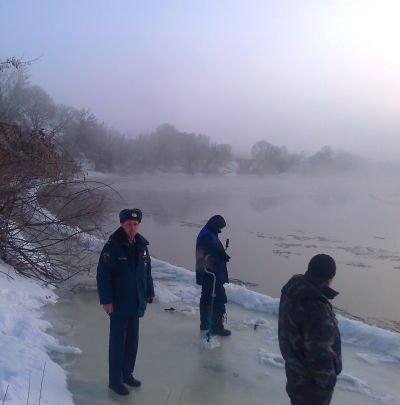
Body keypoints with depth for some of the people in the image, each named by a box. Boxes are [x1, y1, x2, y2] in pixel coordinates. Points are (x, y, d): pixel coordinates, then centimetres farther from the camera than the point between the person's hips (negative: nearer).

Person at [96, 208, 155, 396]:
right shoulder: (112, 246, -16)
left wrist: (149, 292, 15)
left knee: (132, 340, 16)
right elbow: (103, 275, -17)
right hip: (119, 303, -6)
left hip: (136, 302, 6)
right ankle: (115, 380, 18)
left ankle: (127, 373, 33)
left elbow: (147, 270, 13)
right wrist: (106, 300, -19)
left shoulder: (141, 245, 3)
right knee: (118, 342, 4)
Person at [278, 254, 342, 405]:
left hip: (295, 366, 8)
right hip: (311, 378, -8)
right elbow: (320, 354, -31)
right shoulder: (317, 310, -38)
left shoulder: (293, 287, -7)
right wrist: (327, 381, -15)